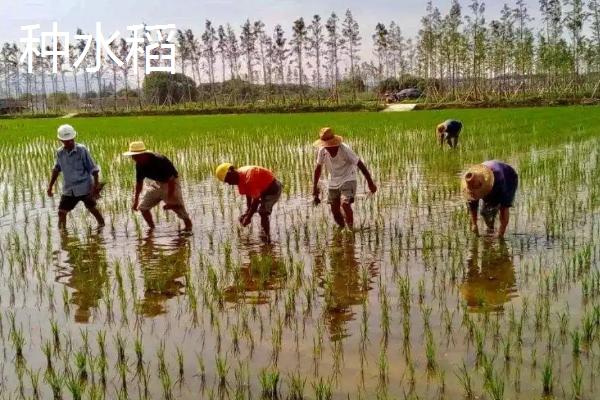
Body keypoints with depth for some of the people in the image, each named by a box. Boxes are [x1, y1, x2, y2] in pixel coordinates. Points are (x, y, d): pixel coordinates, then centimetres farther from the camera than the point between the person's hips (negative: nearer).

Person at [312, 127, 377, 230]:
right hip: (333, 182, 5)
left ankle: (351, 228, -10)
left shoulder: (345, 150, -25)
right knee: (335, 210, 6)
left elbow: (360, 164, -19)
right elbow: (318, 168, 4)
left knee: (345, 204, -25)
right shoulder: (322, 151, -12)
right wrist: (315, 186, 5)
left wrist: (370, 183, -16)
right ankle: (342, 229, 30)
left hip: (348, 180, -5)